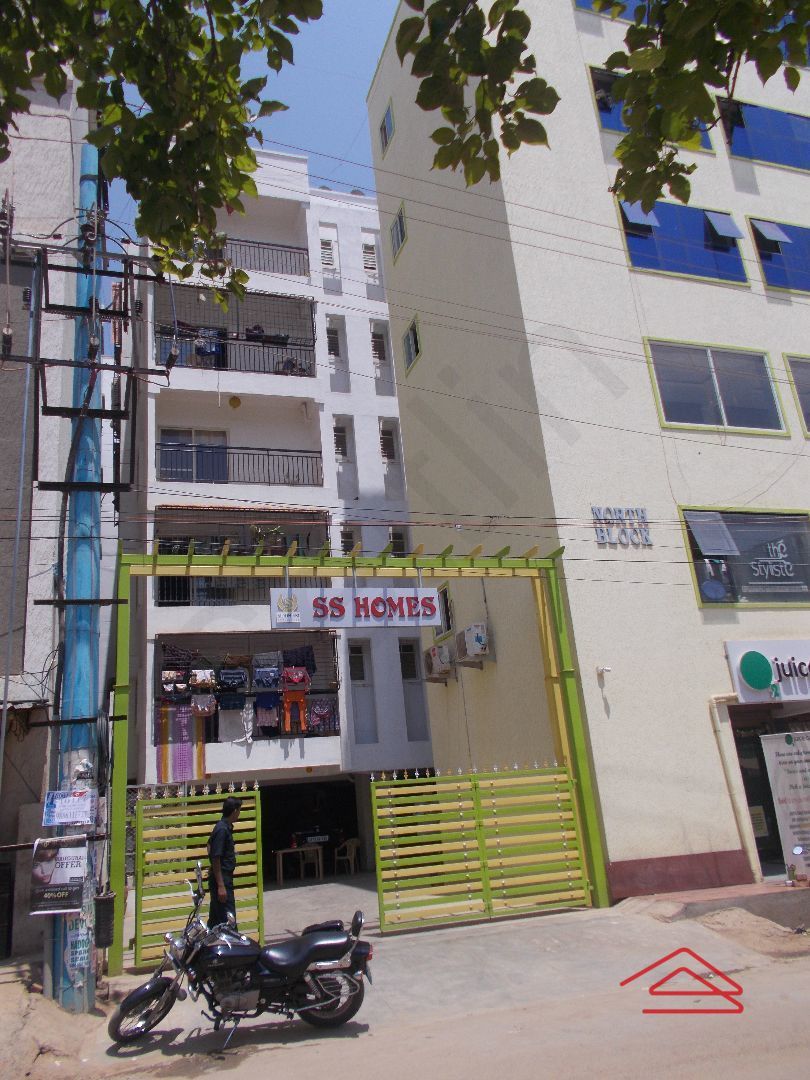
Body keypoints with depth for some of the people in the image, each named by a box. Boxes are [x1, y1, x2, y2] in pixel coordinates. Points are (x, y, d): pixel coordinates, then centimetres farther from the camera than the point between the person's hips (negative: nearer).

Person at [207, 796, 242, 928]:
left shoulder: (226, 827, 9)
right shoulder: (222, 829, -19)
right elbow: (215, 859, -22)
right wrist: (221, 886, -23)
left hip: (224, 878, 10)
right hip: (222, 879, -10)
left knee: (215, 919, 15)